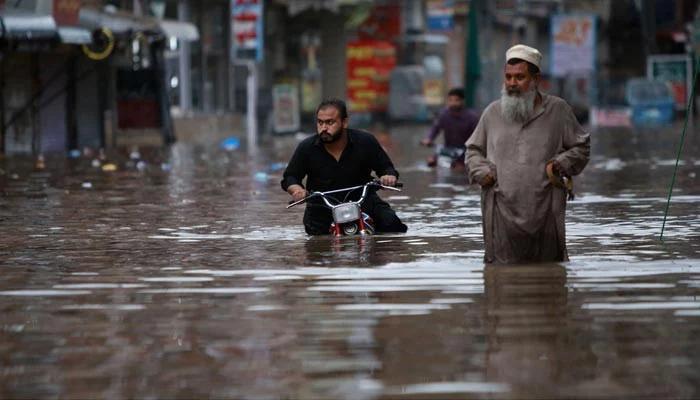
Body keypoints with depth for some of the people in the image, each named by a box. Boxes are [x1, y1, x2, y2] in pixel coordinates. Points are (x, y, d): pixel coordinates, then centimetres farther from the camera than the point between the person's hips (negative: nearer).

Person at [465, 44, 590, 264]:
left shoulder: (557, 110, 6)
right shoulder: (492, 113, 12)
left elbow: (581, 147, 12)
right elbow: (473, 150, 23)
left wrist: (560, 164, -5)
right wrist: (481, 172, 3)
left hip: (544, 211, -1)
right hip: (502, 211, 1)